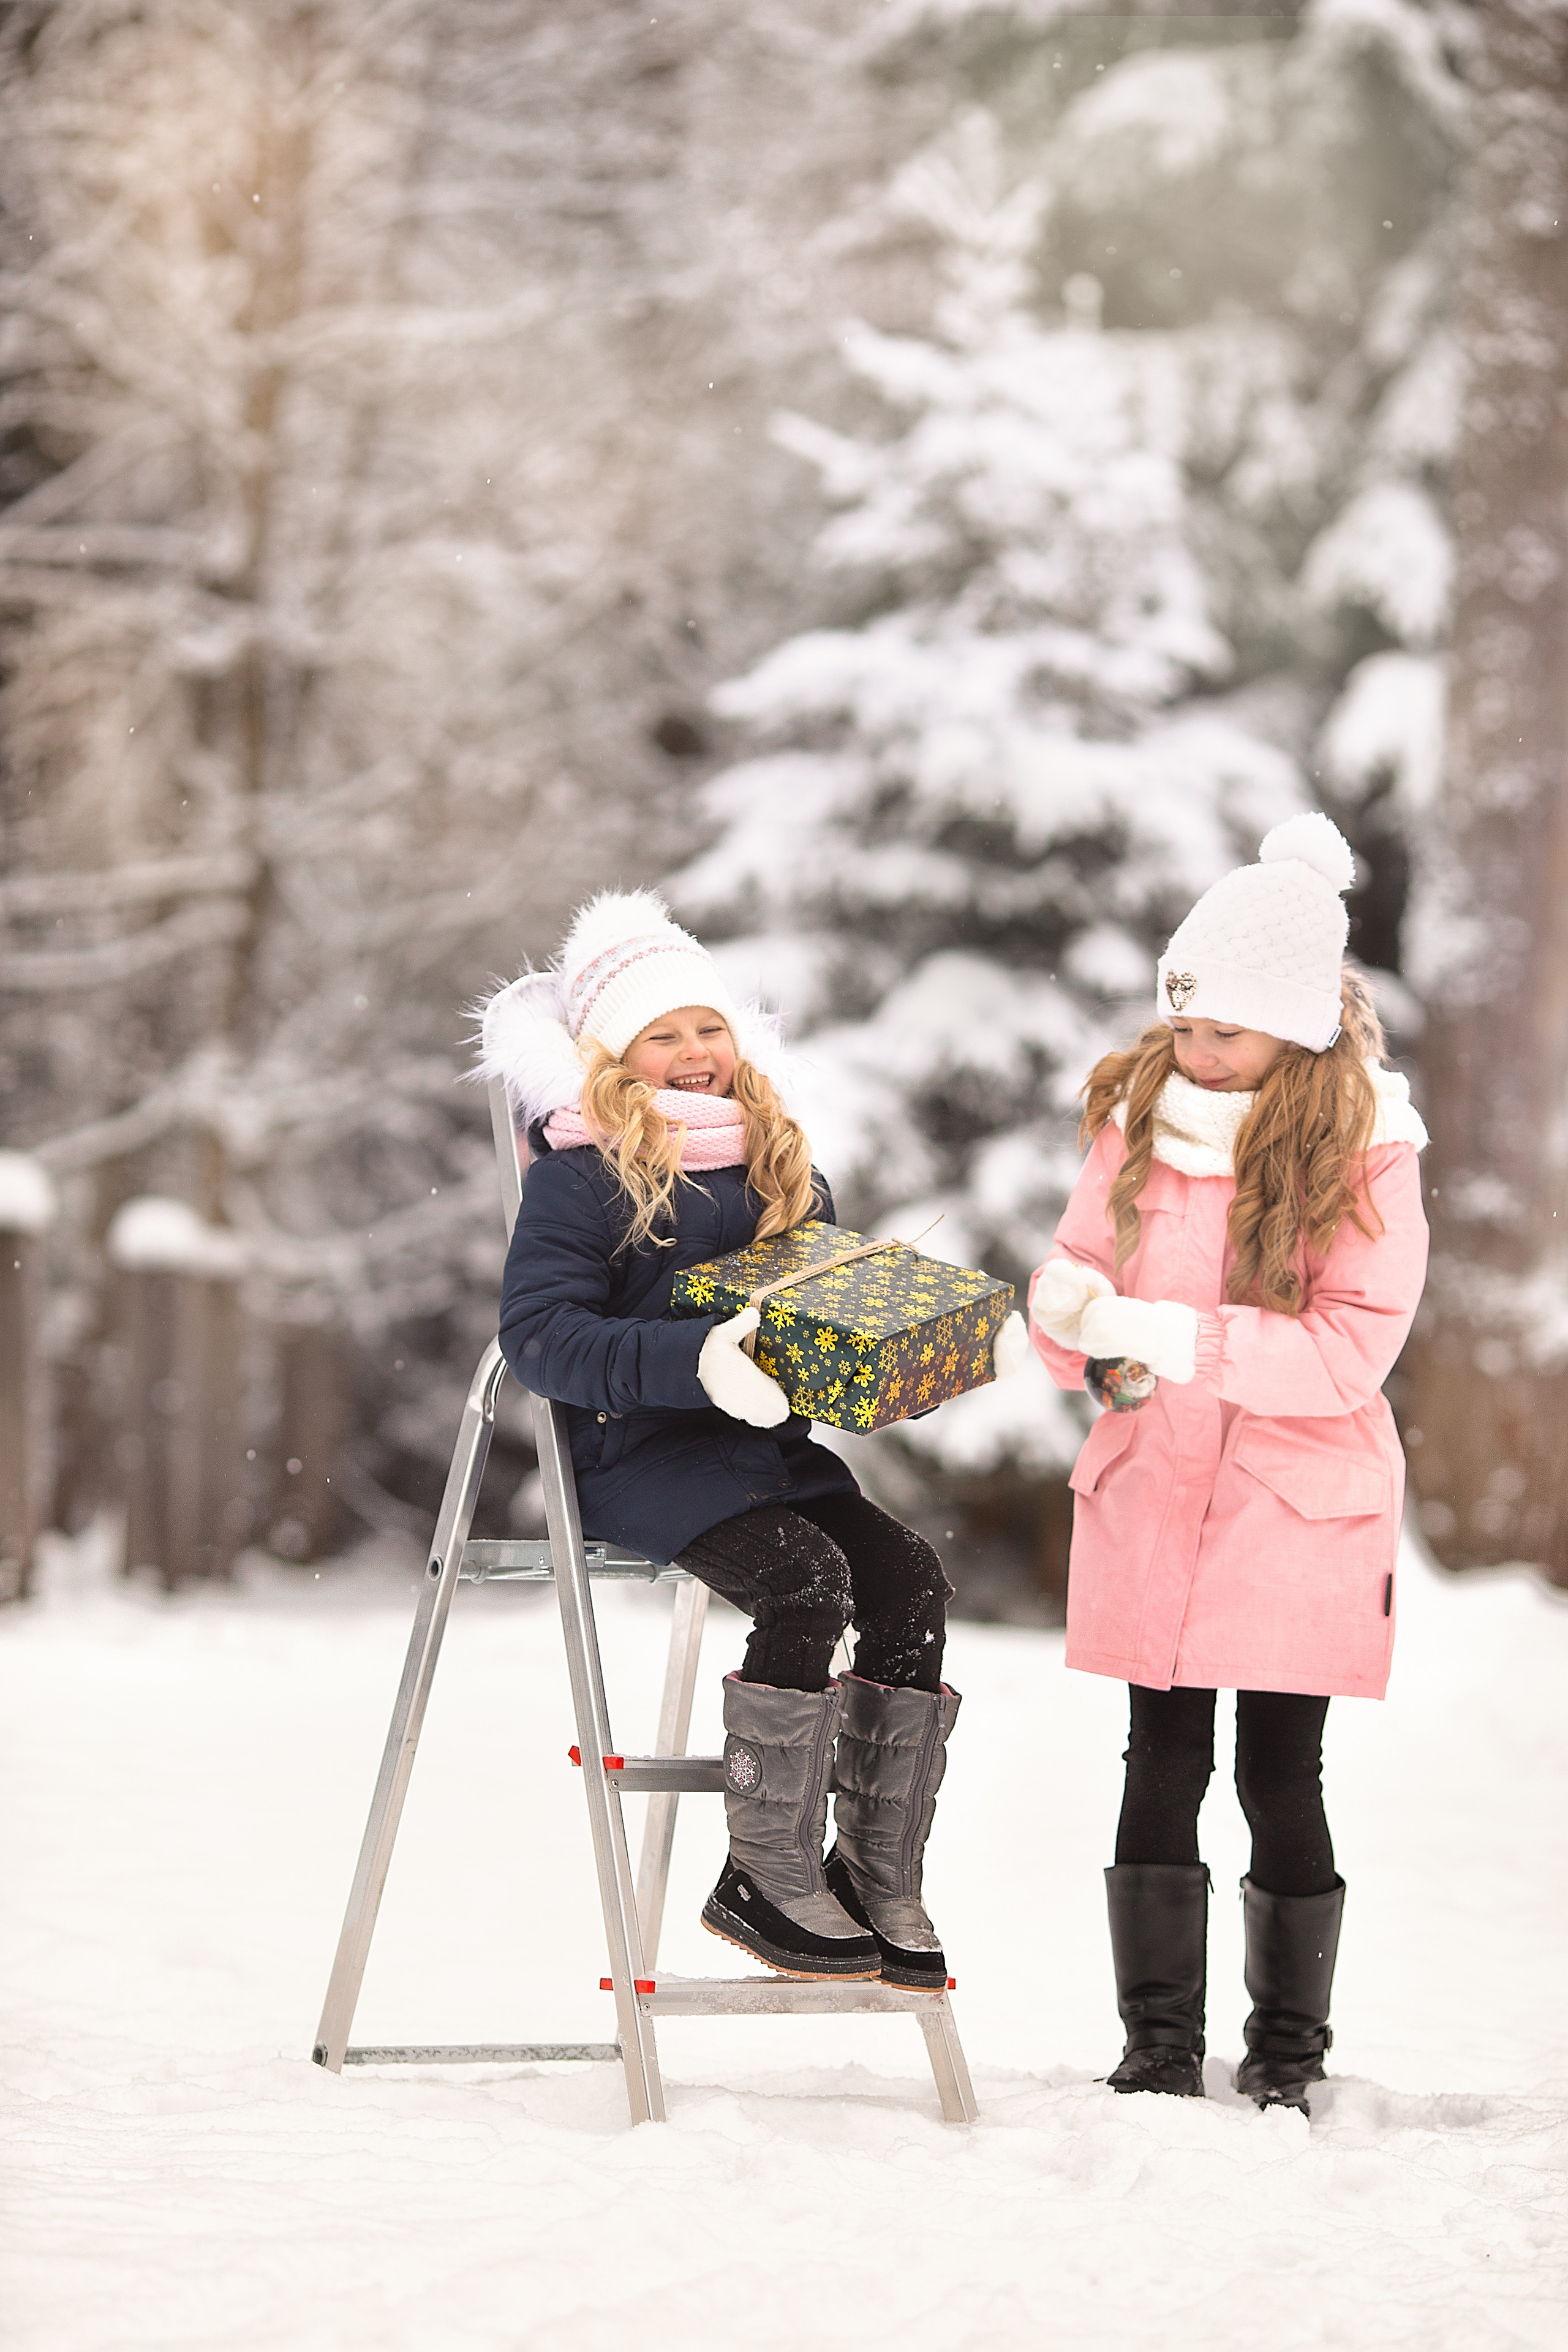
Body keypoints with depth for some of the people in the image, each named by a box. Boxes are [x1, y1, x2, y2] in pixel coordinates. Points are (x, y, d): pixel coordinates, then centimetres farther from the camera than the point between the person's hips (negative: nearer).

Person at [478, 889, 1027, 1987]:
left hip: (774, 1444, 7)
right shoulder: (582, 1175, -5)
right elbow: (541, 1332, -15)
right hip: (641, 1454, -6)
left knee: (909, 1576, -18)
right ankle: (766, 1880, -20)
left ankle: (880, 1878, -12)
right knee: (805, 1579, -30)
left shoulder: (781, 1165, 18)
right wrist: (696, 1360, -28)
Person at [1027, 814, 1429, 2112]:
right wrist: (1077, 1318, -14)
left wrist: (1173, 1336, -25)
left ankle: (1290, 2047, 15)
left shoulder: (1361, 1150, -10)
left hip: (1300, 1505, -3)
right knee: (1163, 1762, 5)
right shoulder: (1142, 1115, 2)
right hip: (1150, 1494, 3)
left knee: (1282, 1774, 1)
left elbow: (1353, 1349, -17)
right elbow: (1080, 1265, 10)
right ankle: (1160, 2043, 13)